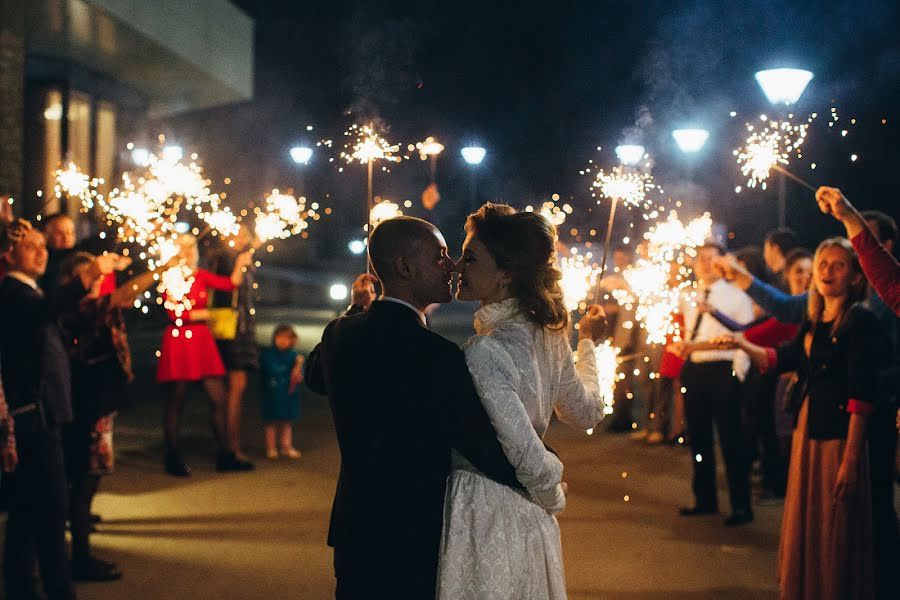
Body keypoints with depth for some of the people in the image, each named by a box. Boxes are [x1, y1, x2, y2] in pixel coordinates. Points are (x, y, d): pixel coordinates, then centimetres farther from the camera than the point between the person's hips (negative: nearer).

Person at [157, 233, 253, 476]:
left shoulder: (202, 276, 15)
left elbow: (230, 284, 0)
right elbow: (176, 312, -10)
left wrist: (240, 265, -14)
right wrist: (206, 313, -4)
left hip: (202, 340, 5)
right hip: (178, 340, -5)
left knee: (218, 397, 0)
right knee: (176, 400, 1)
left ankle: (224, 456, 6)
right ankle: (173, 458, 9)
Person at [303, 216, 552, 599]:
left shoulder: (339, 334, -1)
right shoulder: (435, 356, -24)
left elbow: (314, 375, 24)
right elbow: (490, 452, -21)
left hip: (352, 537, 7)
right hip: (414, 548, -7)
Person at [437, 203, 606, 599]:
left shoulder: (484, 353, -24)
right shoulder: (548, 336, 1)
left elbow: (531, 460, -25)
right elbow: (587, 413, 16)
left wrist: (551, 498, -4)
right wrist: (587, 343, 28)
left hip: (482, 519, -8)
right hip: (530, 521, 8)